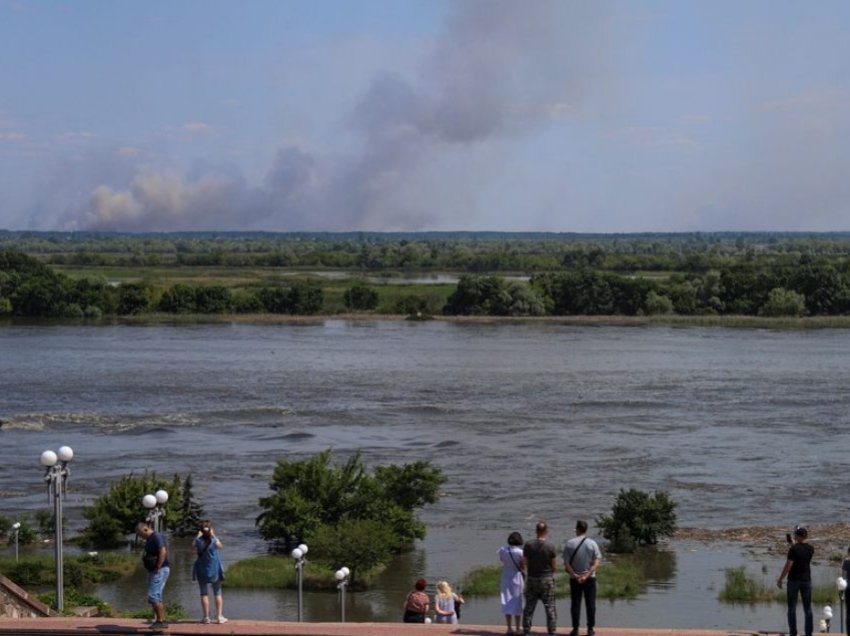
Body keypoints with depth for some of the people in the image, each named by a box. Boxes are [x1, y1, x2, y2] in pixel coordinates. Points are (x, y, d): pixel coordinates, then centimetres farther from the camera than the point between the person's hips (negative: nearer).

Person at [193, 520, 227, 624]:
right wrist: (213, 535, 13)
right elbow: (220, 546, 12)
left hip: (202, 571, 0)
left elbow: (195, 549, 10)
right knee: (217, 593, 9)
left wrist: (198, 536, 10)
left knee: (204, 594, 7)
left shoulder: (198, 541, -10)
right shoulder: (214, 540, -10)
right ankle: (219, 616, 4)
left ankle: (206, 617, 3)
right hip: (215, 570, 0)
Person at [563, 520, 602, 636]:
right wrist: (587, 575, -15)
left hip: (574, 578, 0)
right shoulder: (592, 544, -5)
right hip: (590, 578, 0)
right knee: (590, 603, 7)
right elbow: (596, 563, -12)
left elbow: (566, 563, -10)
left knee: (575, 603, 7)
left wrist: (575, 575, -12)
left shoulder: (569, 544, -5)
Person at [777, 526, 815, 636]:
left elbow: (788, 565, -16)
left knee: (792, 608, 1)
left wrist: (780, 579, -8)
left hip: (794, 580, -4)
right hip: (806, 580, 4)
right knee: (808, 608, 8)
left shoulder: (794, 549, -13)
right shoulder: (810, 548, 4)